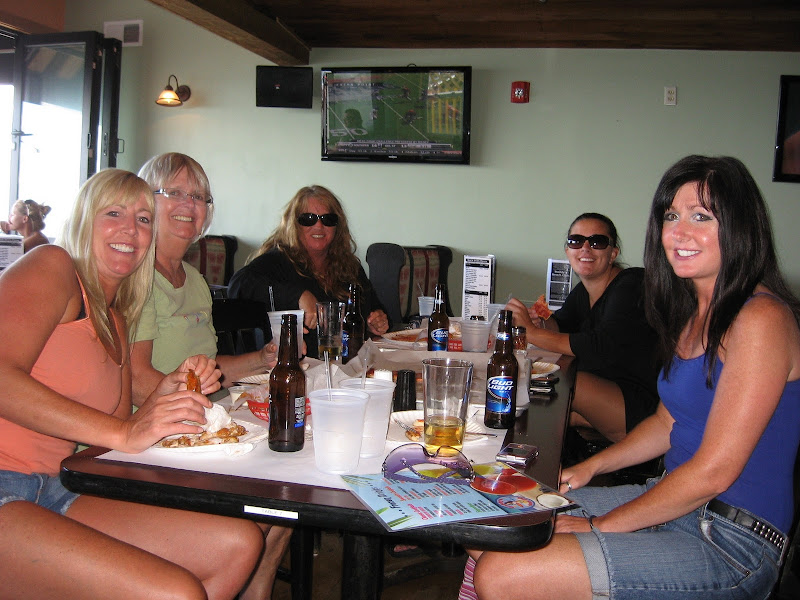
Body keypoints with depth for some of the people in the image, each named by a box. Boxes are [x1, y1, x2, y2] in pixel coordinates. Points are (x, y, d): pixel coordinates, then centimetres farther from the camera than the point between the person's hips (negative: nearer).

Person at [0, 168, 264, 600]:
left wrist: (168, 392, 1)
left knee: (239, 544, -4)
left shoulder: (117, 320, 21)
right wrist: (122, 433, -19)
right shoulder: (51, 266, -2)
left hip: (54, 494, 8)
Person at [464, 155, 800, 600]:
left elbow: (714, 471, -21)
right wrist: (589, 467, 7)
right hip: (674, 502, 9)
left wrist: (600, 525, -14)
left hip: (730, 545, -8)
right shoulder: (693, 312, 10)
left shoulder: (761, 318, -18)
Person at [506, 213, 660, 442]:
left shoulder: (632, 286, -16)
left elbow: (602, 347, -26)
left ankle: (574, 418, -4)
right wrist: (540, 322, -8)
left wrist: (533, 332, -28)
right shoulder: (583, 291, 7)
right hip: (601, 390, 8)